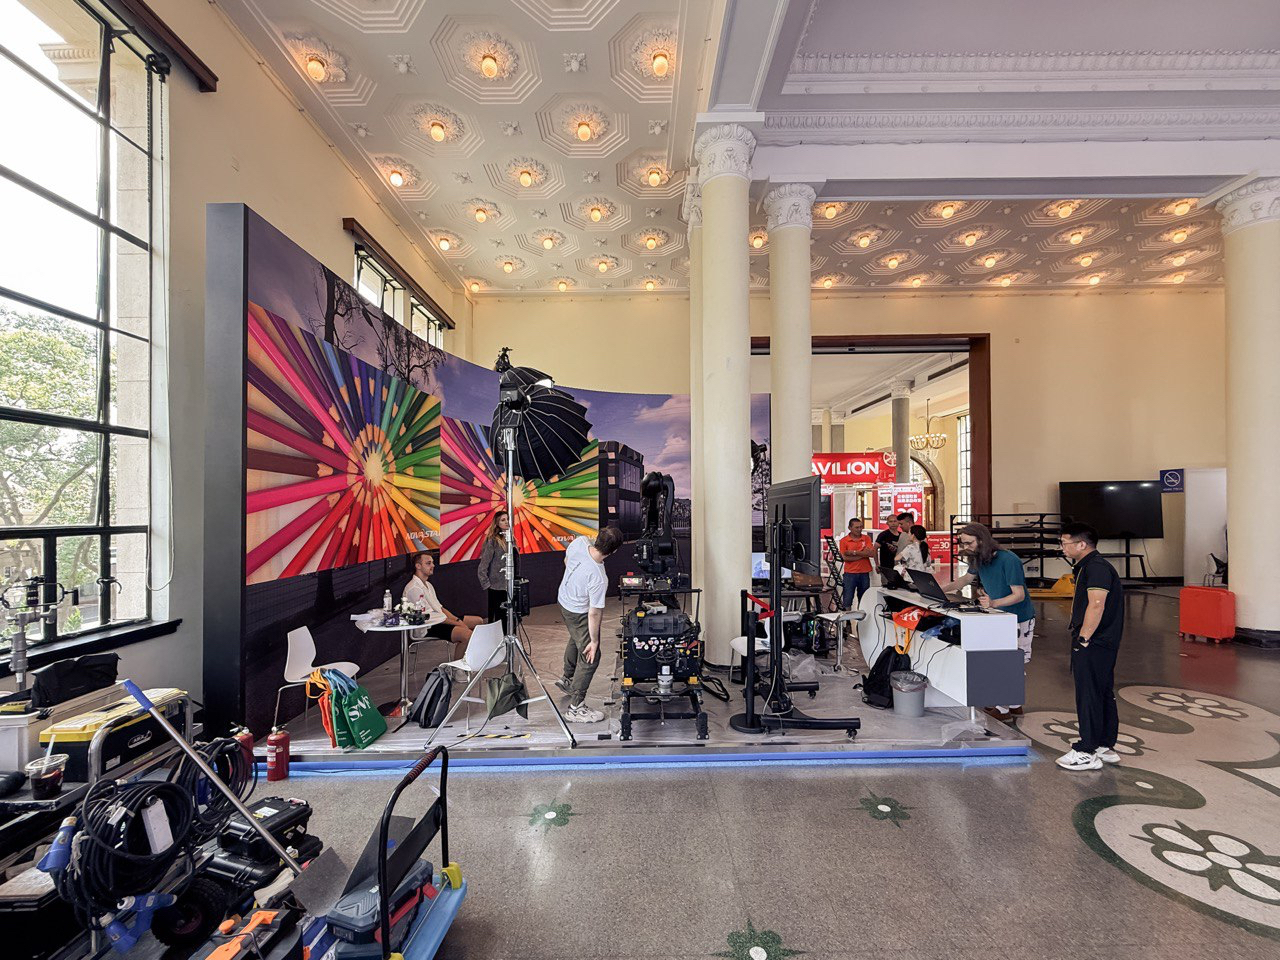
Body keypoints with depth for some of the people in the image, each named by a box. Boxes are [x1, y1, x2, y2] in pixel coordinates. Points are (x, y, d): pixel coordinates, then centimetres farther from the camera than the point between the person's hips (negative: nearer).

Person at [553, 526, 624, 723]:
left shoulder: (579, 542, -22)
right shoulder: (599, 579, -39)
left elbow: (566, 561, 1)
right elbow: (594, 614, -28)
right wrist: (594, 641, -13)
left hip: (564, 599, 9)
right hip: (578, 613, -8)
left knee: (576, 640, 31)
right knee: (590, 657, 5)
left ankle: (567, 679, 53)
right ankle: (576, 708, 15)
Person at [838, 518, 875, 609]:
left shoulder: (866, 538, 5)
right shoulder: (844, 540, -1)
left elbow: (872, 553, -8)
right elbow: (845, 557, -10)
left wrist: (854, 552, -13)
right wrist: (863, 554, -9)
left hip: (864, 573, 2)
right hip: (850, 573, -2)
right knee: (847, 599, -1)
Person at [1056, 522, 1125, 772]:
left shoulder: (1096, 567, -18)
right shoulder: (1088, 566, 15)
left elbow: (1096, 605, -26)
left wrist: (1083, 639, -21)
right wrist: (1082, 638, 19)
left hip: (1094, 646, -11)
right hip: (1101, 644, 11)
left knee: (1089, 697, -2)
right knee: (1103, 695, 17)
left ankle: (1087, 753, 6)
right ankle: (1106, 748, 28)